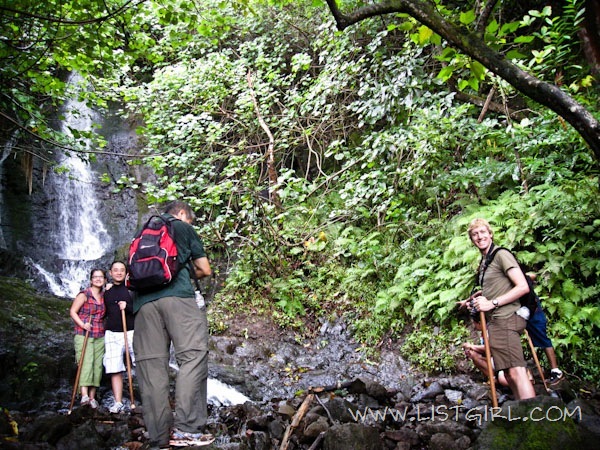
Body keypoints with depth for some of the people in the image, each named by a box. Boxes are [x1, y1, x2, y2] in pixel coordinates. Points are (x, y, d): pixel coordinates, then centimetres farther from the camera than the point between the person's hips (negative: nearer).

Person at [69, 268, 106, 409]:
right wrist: (82, 324, -17)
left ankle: (92, 396, 8)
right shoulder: (84, 295, -3)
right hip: (84, 335, -5)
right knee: (86, 363, -17)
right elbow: (72, 311, -4)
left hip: (100, 336, 5)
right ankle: (84, 395, -22)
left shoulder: (104, 295, 11)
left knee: (97, 365, 2)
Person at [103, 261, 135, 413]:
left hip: (132, 332, -3)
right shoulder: (107, 292, 15)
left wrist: (127, 307, -20)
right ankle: (118, 402, 5)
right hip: (112, 334, 3)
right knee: (115, 370, 0)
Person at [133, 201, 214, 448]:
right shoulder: (184, 228, 19)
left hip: (143, 300, 5)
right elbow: (205, 270, 17)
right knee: (193, 355, -9)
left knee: (151, 364, 1)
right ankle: (186, 429, -19)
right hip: (176, 295, -5)